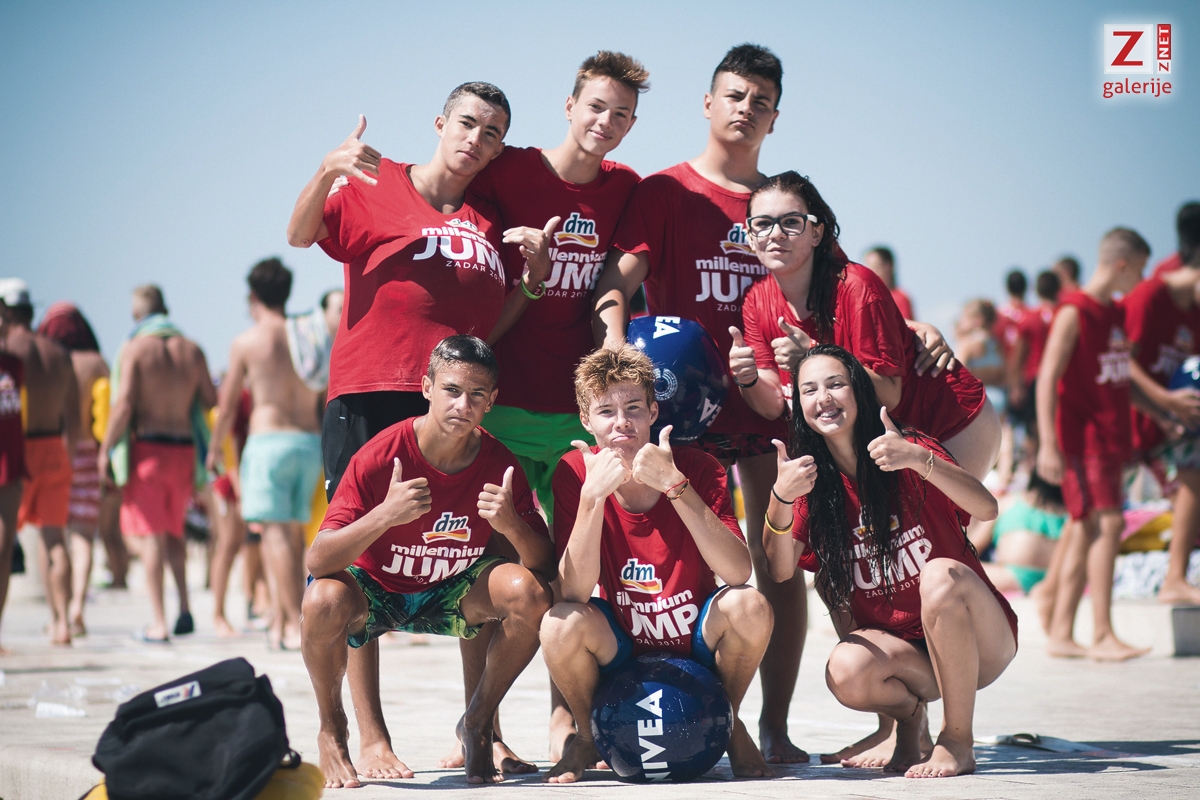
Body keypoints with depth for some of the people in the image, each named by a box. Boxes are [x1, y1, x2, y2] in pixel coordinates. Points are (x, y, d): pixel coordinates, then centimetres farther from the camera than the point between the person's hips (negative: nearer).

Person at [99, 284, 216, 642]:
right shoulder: (192, 350, 4)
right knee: (173, 530, 20)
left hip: (147, 448, -4)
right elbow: (210, 400, 8)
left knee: (150, 536, 0)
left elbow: (123, 406, -14)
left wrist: (105, 450, -5)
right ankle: (184, 608, 7)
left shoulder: (134, 349, -8)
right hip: (184, 448, 4)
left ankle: (159, 624, -2)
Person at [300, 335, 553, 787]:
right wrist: (385, 514, -47)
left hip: (451, 594, 3)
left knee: (530, 594, -26)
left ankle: (477, 725, -1)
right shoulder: (381, 456, -25)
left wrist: (511, 525, -37)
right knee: (324, 601, -36)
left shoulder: (499, 465, -15)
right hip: (375, 590, -2)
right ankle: (331, 732, -6)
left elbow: (545, 565, -15)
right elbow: (318, 561, -30)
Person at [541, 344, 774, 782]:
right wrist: (593, 494, -34)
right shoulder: (574, 472, -13)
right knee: (562, 624, -30)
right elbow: (574, 592, -23)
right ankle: (587, 735, 2)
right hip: (620, 654, 0)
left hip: (697, 645, 0)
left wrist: (675, 483, -35)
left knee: (749, 605, -29)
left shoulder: (698, 468, -14)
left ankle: (729, 722, 2)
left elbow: (738, 573, -28)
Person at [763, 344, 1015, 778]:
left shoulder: (909, 451, -9)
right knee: (845, 671, -31)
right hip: (898, 647, 2)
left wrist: (919, 460, -43)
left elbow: (986, 507, -26)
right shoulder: (813, 482, 2)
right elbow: (781, 570, -13)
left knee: (939, 574, -33)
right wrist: (781, 498, -31)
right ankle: (910, 716, 5)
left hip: (979, 643, -2)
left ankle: (957, 740, -19)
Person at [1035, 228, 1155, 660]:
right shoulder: (1073, 312, -10)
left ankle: (1060, 635, 8)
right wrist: (1048, 443, -23)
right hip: (1082, 435, -9)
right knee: (1107, 522, -16)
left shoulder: (1116, 314, 17)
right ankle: (1102, 635, -16)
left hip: (1111, 437, 9)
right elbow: (1048, 377, -16)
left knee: (1086, 531, 6)